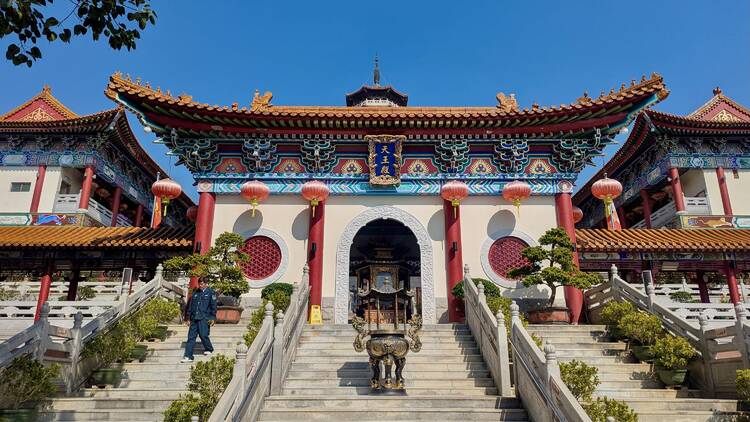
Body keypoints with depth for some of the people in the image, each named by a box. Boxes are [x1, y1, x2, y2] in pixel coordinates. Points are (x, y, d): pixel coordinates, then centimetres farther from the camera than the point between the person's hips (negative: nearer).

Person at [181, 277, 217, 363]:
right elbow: (190, 305, 20)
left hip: (204, 318, -5)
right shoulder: (195, 293, 16)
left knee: (203, 335, -8)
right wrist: (188, 317, 16)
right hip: (194, 318, 5)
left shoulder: (210, 292, 0)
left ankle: (209, 349, 19)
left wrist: (213, 318, -7)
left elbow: (213, 306, -2)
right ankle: (188, 356, 3)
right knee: (191, 336, 1)